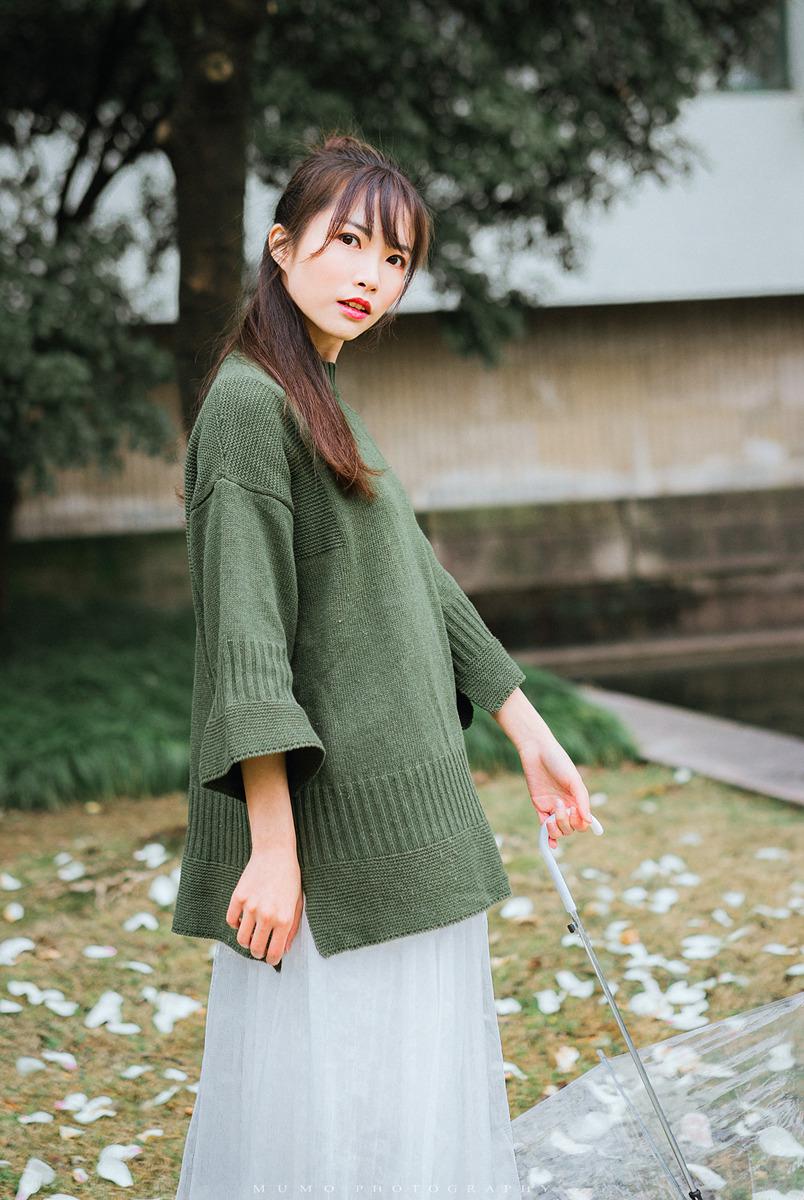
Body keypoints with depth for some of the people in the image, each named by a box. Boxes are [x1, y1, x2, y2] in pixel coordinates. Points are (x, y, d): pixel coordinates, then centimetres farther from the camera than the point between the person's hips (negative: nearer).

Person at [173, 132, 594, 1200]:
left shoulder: (328, 406, 16)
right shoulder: (250, 402, -13)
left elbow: (421, 584, 21)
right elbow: (246, 641, -20)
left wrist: (531, 736, 22)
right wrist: (272, 847, -24)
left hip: (399, 820, 10)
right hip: (327, 825, -10)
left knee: (410, 1098, 16)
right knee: (325, 1110, -2)